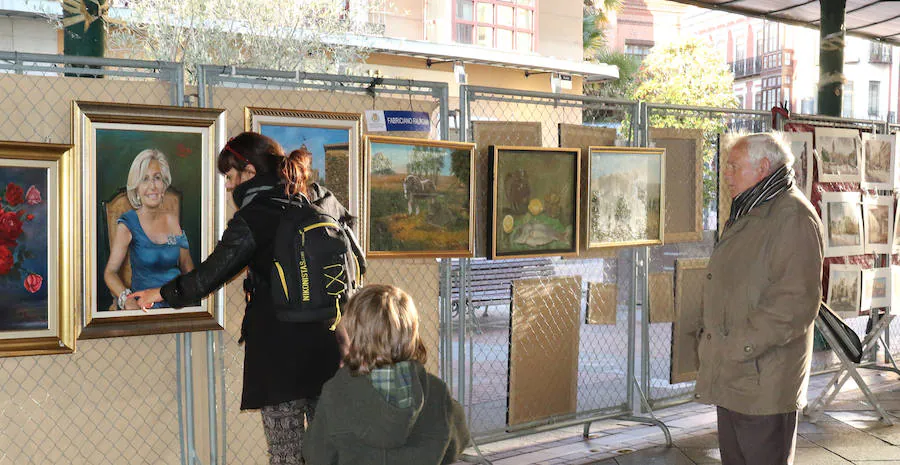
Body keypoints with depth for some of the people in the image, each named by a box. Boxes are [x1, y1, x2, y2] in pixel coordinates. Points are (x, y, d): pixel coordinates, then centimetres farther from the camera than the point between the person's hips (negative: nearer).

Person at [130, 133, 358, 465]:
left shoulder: (253, 217, -9)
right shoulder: (323, 199, 7)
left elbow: (211, 273, -2)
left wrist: (162, 293, 15)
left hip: (280, 353, -6)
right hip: (327, 344, 6)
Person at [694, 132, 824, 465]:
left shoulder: (793, 216, -15)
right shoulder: (746, 215, 17)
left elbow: (797, 301, -24)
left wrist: (740, 347, -21)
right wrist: (711, 338, 13)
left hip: (763, 383, -9)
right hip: (729, 376, 10)